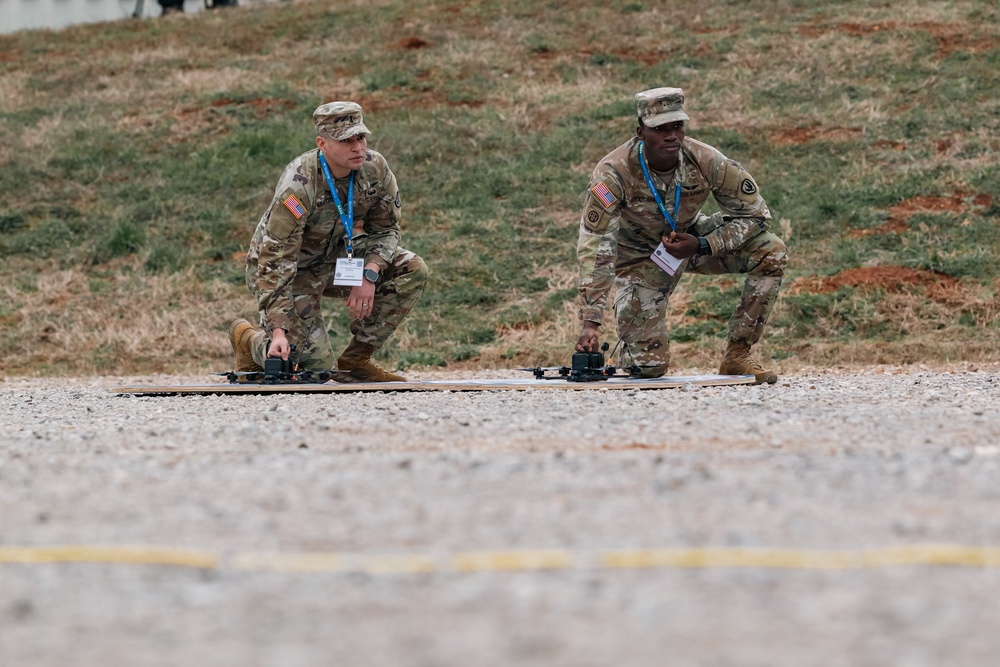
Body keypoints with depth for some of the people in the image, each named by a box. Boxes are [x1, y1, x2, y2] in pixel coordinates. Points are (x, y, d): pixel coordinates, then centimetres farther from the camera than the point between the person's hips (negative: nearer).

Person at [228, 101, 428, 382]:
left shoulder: (375, 168, -15)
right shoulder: (297, 186, -33)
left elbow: (385, 229, -1)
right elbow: (276, 261, -33)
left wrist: (369, 274, -21)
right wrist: (278, 332, -39)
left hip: (333, 258, 6)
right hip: (293, 270, -6)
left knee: (412, 271, -14)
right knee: (317, 367, -13)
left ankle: (355, 359, -2)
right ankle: (248, 339, 19)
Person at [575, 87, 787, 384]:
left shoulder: (706, 161, -25)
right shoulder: (613, 172, -32)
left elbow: (755, 214, -15)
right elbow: (595, 248, -35)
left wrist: (702, 246, -29)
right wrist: (590, 323, -42)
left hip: (691, 239, 3)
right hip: (640, 255, -3)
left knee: (770, 252, -21)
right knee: (648, 365, -16)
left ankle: (737, 355, -10)